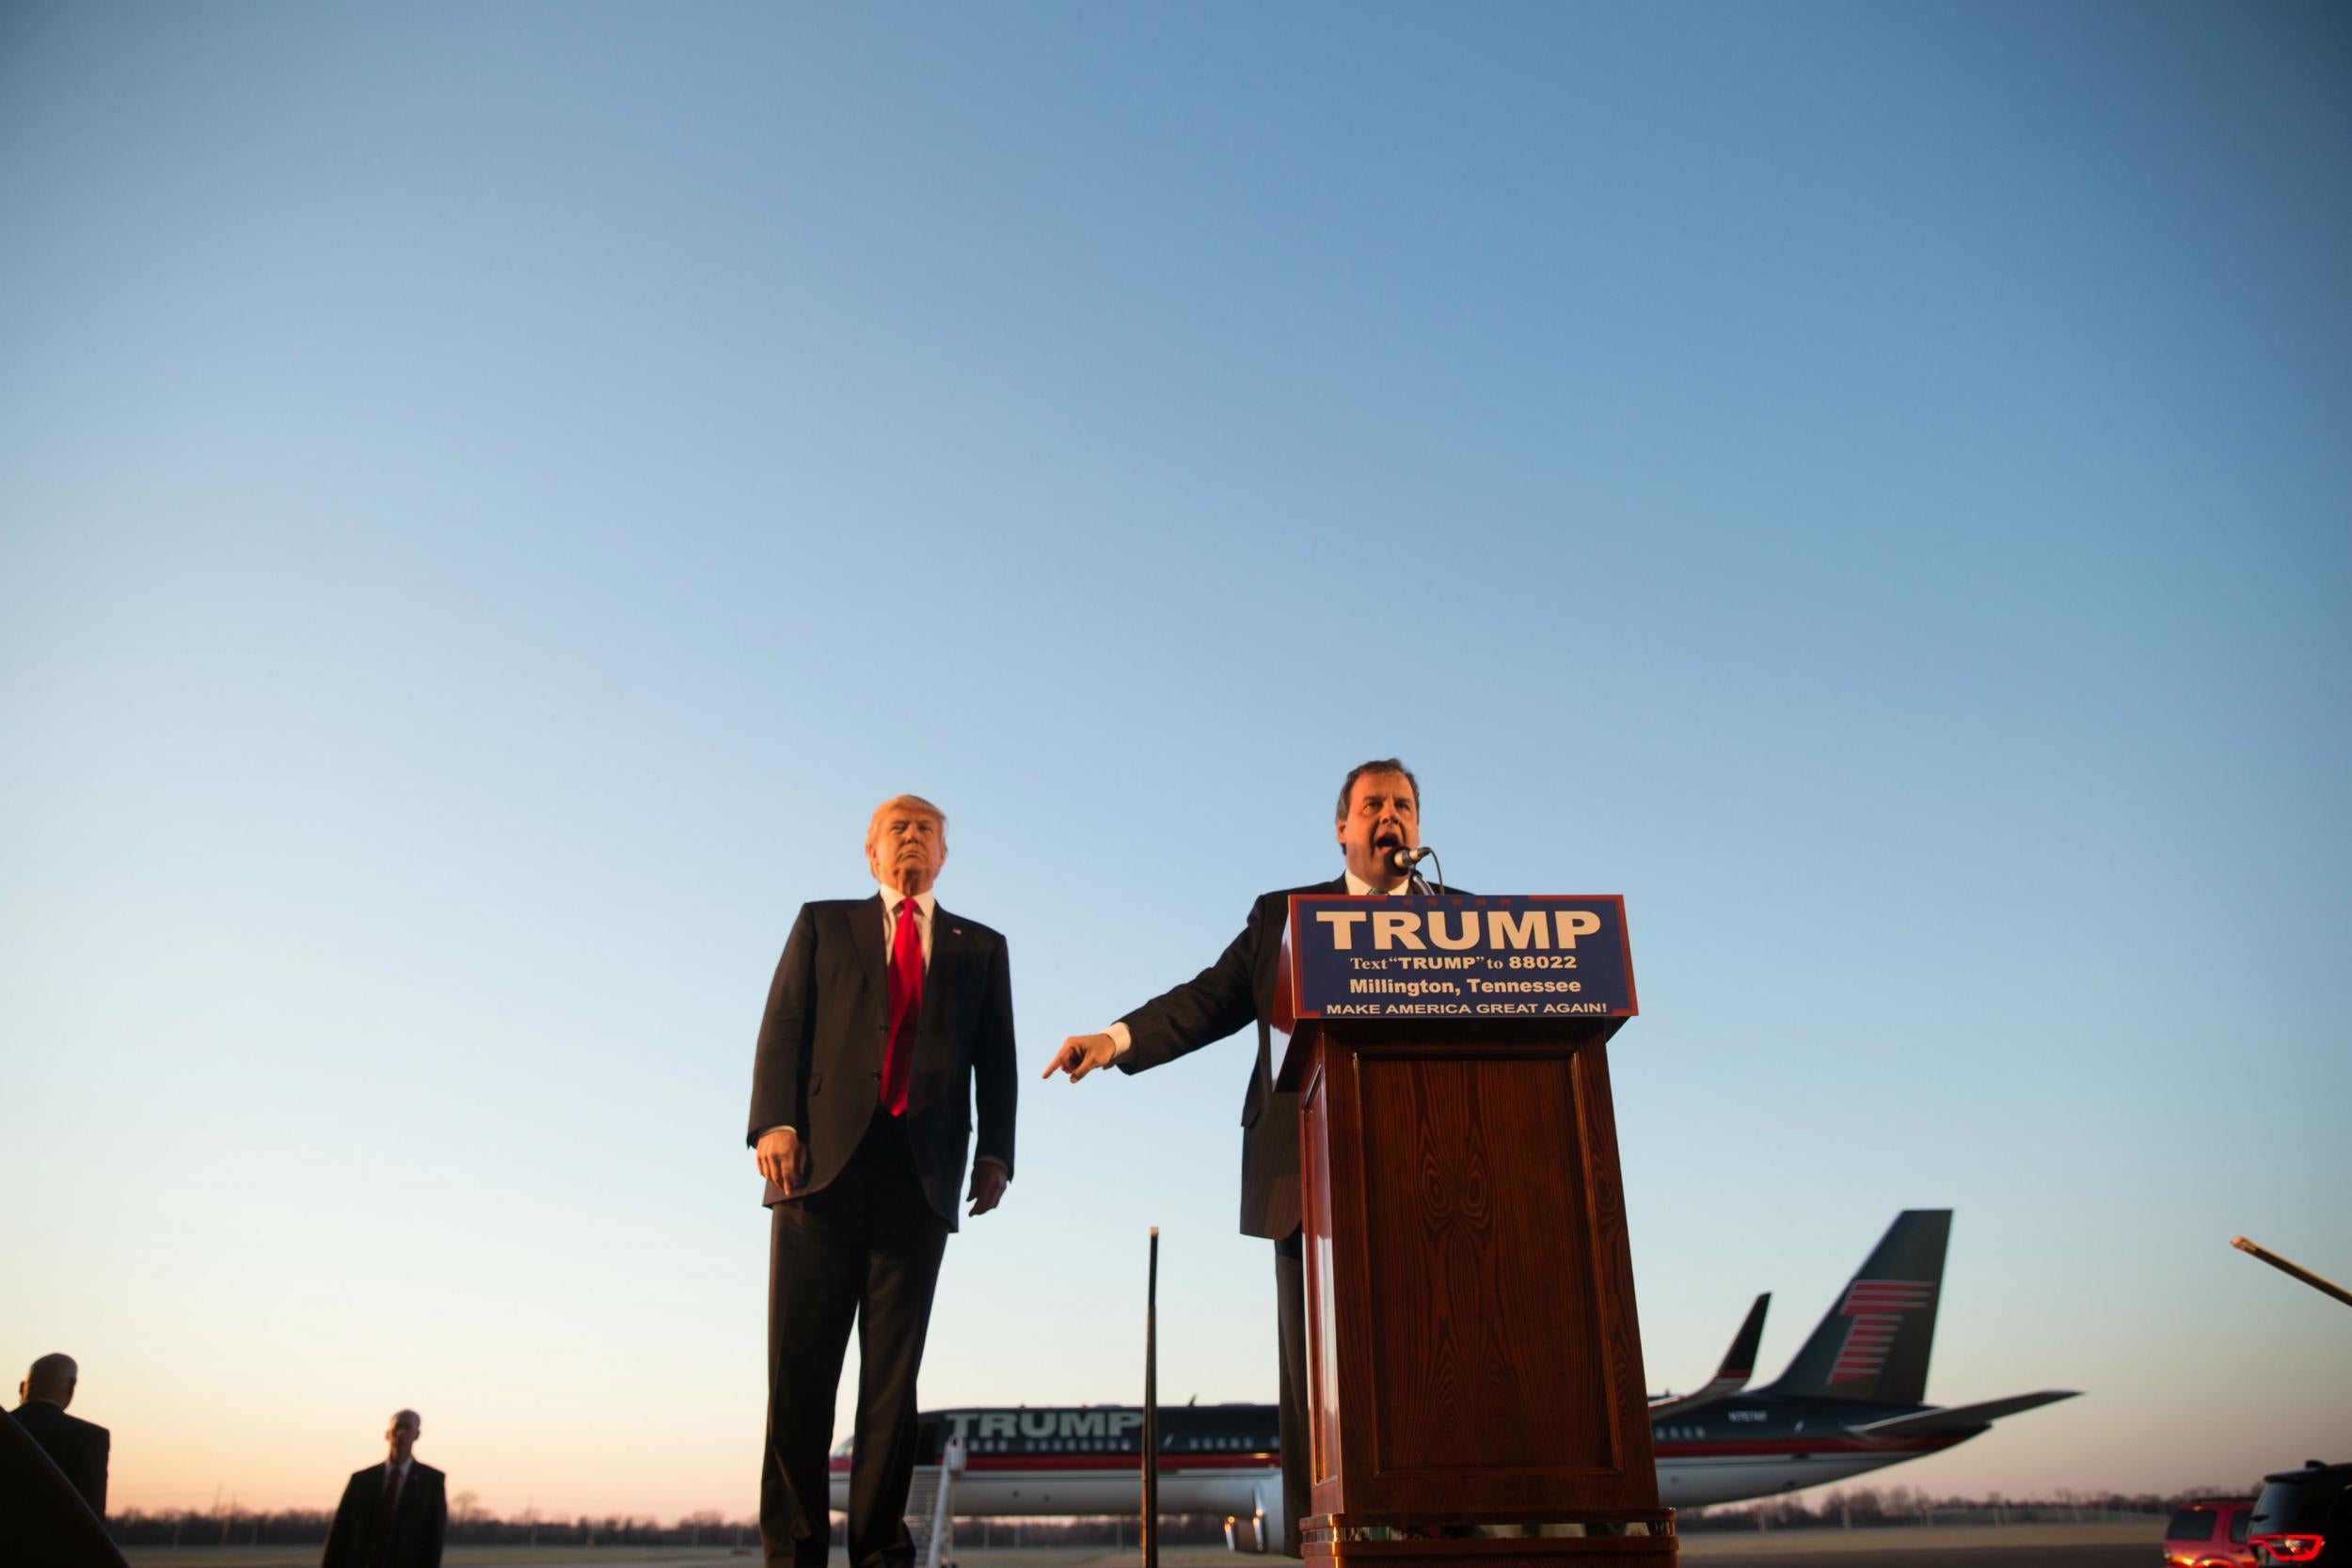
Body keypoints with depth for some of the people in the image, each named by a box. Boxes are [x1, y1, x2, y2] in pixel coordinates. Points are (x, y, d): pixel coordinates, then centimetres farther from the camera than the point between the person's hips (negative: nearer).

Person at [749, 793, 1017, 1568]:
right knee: (801, 1363, -1)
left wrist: (996, 1152, -2)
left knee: (894, 1367, 2)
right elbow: (782, 1029, 6)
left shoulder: (980, 947, 19)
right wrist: (774, 1120, -9)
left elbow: (996, 1061, 12)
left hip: (921, 1175, 1)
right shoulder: (823, 923, 17)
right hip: (823, 1158, 0)